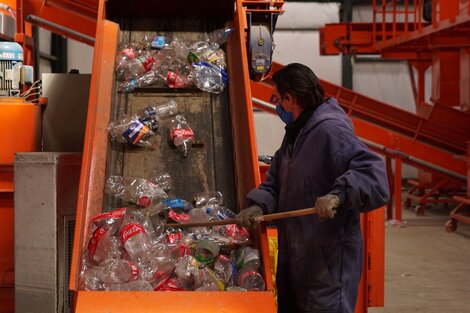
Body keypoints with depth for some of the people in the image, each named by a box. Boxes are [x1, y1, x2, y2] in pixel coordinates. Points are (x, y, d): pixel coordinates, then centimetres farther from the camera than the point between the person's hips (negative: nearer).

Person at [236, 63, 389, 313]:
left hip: (329, 260, -10)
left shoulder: (330, 131, -18)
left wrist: (339, 194, -43)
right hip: (295, 255, 10)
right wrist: (259, 205, -1)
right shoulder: (294, 134, 14)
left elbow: (373, 175, -28)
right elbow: (275, 182, 18)